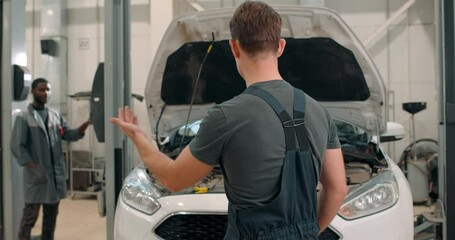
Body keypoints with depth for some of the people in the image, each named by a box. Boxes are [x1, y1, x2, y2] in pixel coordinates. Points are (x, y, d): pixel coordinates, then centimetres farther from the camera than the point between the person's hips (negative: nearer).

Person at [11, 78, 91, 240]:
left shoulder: (55, 115, 11)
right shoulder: (23, 117, -4)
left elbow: (68, 135, 7)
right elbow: (17, 146, -8)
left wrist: (85, 126, -11)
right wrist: (32, 166, -14)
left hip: (56, 174, 5)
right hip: (36, 175, -5)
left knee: (51, 215, 14)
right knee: (30, 215, -2)